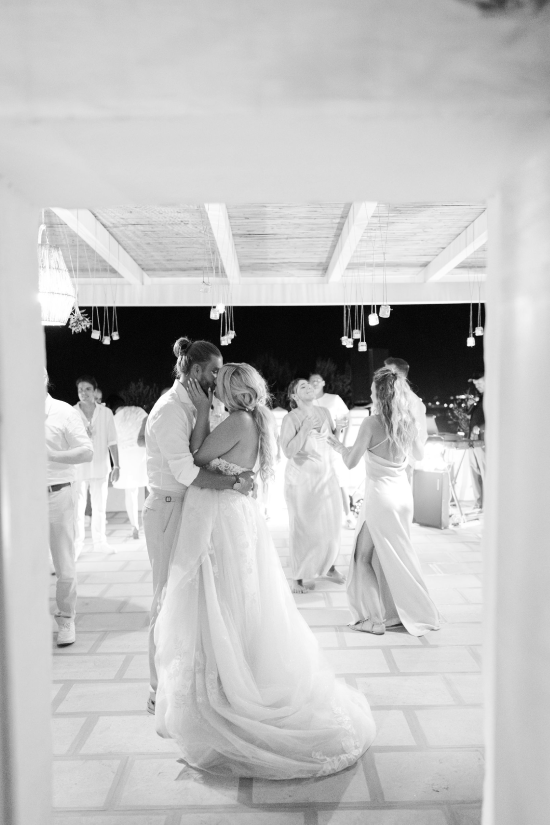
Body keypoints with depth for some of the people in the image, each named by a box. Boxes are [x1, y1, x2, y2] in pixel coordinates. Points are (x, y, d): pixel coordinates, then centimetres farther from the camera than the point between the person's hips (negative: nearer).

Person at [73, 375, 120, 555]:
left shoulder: (106, 412, 1)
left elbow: (112, 441, 2)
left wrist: (116, 465, -1)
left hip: (100, 467, 2)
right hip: (78, 468, -2)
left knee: (100, 508, 11)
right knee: (77, 509, 1)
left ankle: (100, 541, 23)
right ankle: (77, 544, 14)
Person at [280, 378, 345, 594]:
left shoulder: (324, 412, 4)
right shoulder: (291, 419, -12)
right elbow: (288, 451, -20)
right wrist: (306, 428, -23)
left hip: (326, 475, 5)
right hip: (301, 478, -5)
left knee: (331, 524, 12)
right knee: (303, 527, 1)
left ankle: (329, 566, 33)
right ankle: (298, 577, 15)